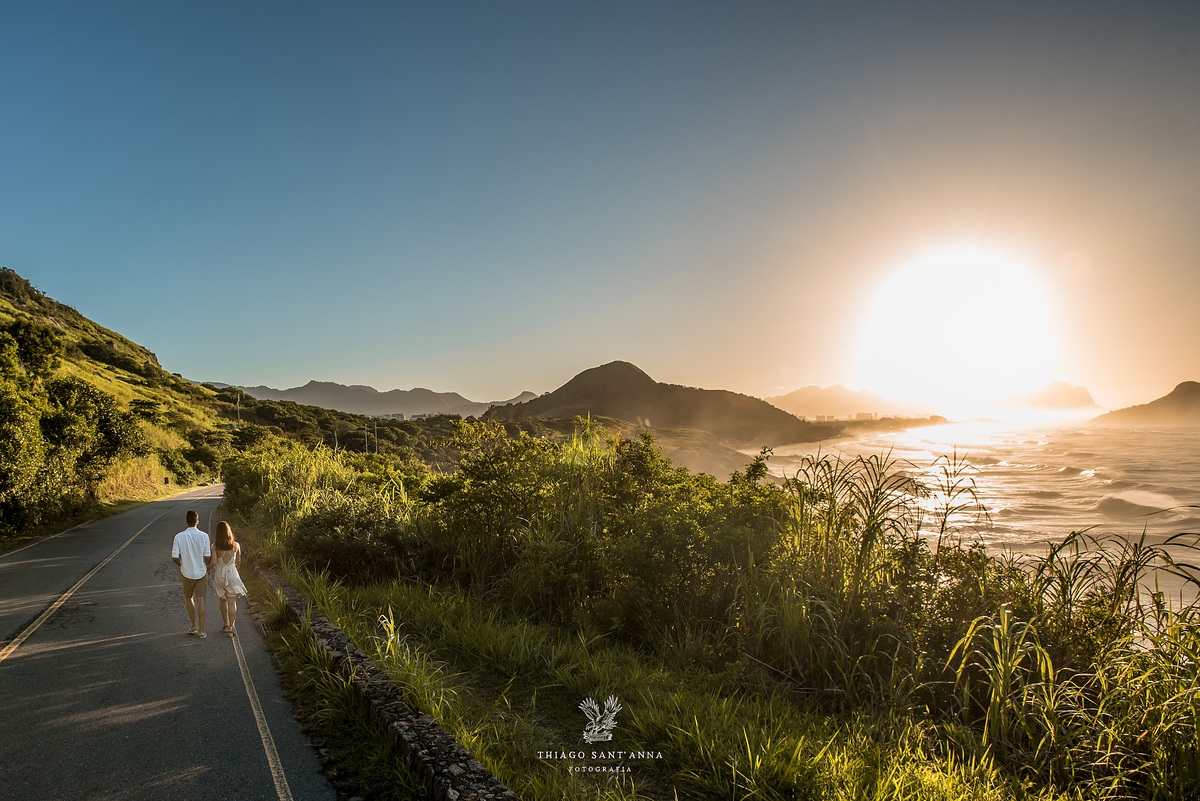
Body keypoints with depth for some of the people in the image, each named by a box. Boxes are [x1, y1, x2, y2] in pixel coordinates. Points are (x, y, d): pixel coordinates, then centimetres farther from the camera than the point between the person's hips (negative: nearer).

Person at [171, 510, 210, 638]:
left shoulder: (179, 537, -9)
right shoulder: (203, 536, -12)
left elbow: (174, 556, -8)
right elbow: (207, 556, -12)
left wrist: (182, 565, 12)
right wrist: (208, 566, 9)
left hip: (187, 573, 1)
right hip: (201, 572, -1)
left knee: (189, 598, 21)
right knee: (200, 600, 3)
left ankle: (194, 626, 24)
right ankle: (201, 631, 5)